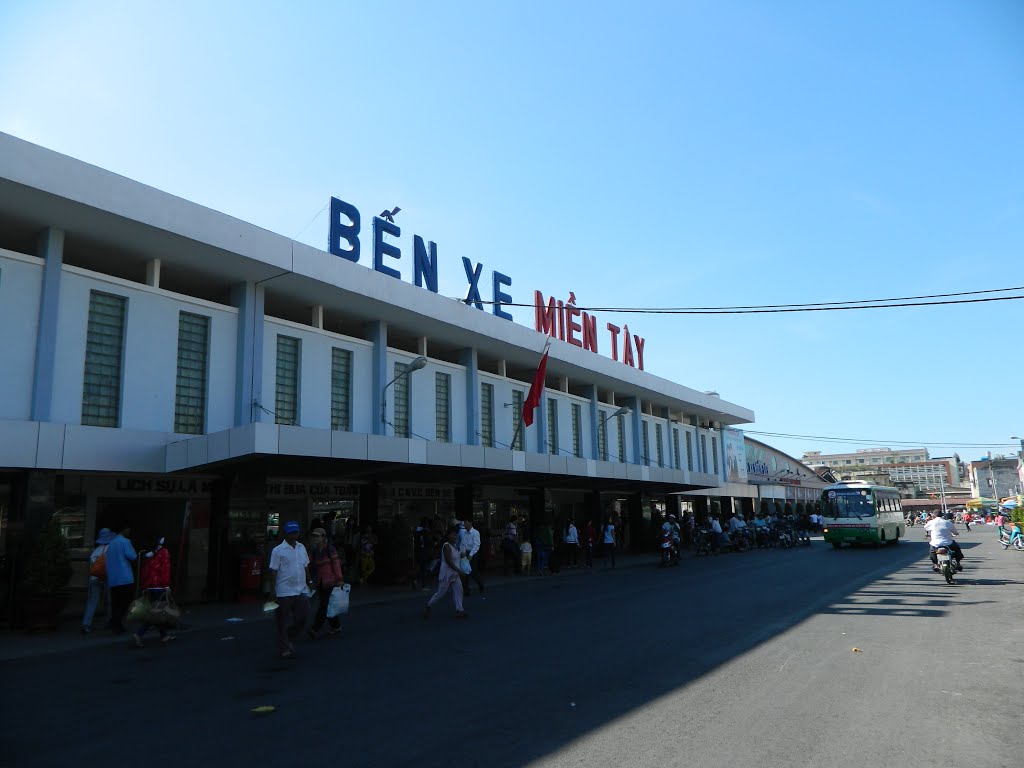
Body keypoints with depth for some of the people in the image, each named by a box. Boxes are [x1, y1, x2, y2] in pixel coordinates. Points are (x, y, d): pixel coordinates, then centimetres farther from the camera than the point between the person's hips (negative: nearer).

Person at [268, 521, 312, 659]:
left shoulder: (301, 548, 10)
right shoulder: (278, 550, -8)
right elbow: (273, 571, -8)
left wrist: (309, 582, 16)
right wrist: (273, 591, -11)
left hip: (301, 590, 5)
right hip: (284, 592, -5)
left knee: (303, 616, 4)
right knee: (283, 622, 4)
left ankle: (288, 639, 26)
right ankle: (284, 649, 16)